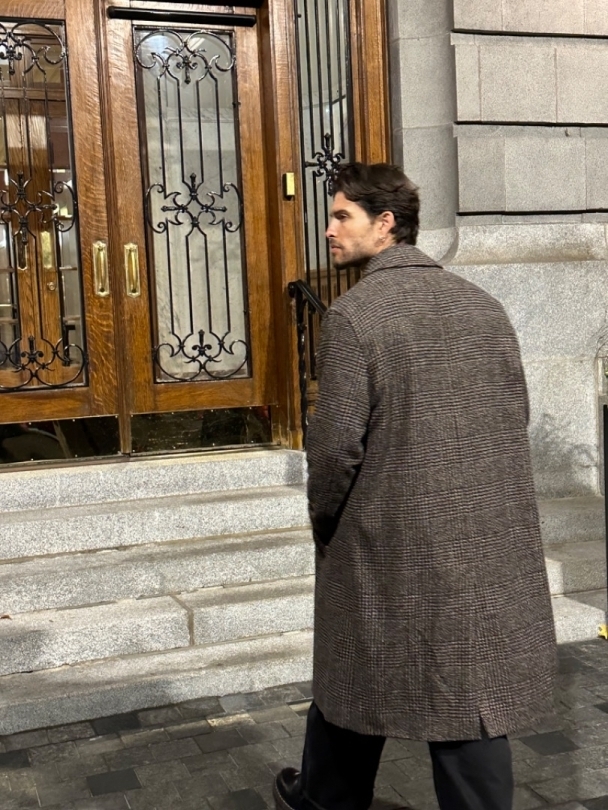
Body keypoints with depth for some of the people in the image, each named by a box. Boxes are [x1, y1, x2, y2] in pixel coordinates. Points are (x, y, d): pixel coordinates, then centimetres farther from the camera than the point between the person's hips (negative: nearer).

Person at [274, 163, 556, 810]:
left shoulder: (353, 313, -14)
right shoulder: (483, 304, 4)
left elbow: (338, 442, -16)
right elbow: (515, 417, 8)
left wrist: (322, 516, 1)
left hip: (387, 542, -4)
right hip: (488, 542, 4)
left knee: (353, 678, 17)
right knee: (472, 694, 12)